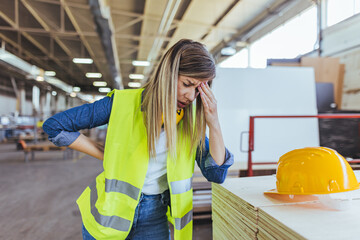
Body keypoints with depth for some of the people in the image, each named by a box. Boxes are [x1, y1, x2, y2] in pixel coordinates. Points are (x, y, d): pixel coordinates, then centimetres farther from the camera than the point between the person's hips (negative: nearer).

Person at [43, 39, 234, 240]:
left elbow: (217, 174, -9)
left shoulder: (191, 119, -7)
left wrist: (214, 124, -21)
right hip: (110, 209, -2)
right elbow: (54, 126, -9)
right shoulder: (123, 103, -17)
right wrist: (105, 156, -12)